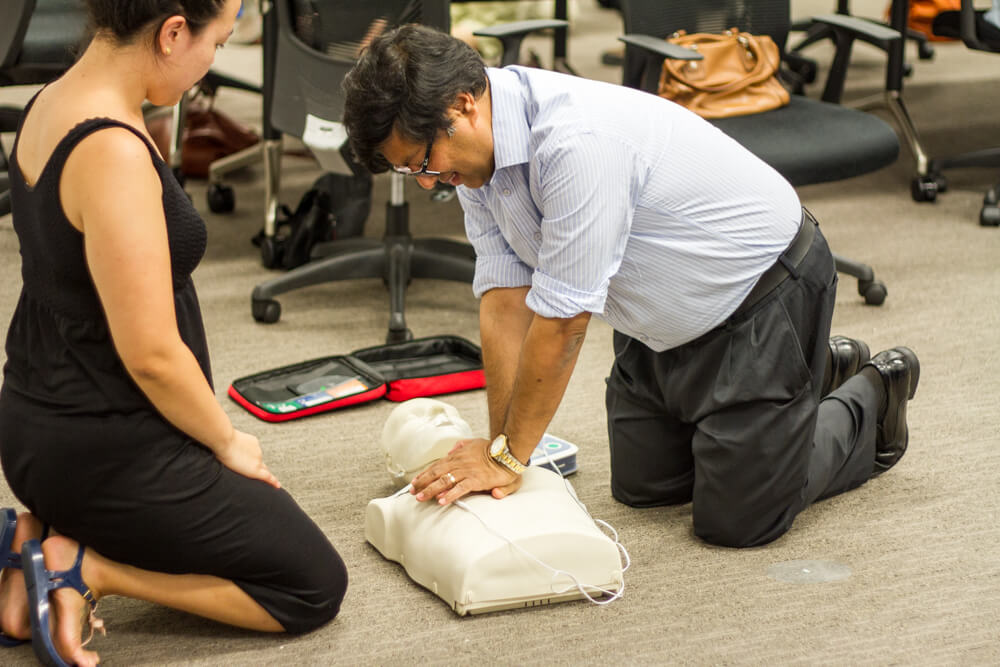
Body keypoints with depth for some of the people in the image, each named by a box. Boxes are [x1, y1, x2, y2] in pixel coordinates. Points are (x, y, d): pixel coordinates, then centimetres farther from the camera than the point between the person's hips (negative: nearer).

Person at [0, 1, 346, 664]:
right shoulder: (114, 153, -27)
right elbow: (151, 354, -25)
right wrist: (228, 441, -6)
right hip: (104, 452, -9)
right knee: (316, 586, 6)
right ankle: (87, 570, -4)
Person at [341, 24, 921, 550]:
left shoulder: (576, 140, -37)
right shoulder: (477, 156, -8)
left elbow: (563, 319, -31)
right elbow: (505, 300, -6)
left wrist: (510, 456, -20)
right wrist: (499, 448, -12)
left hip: (762, 285, -9)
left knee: (737, 520, -6)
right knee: (642, 487, 15)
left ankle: (872, 399, 19)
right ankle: (818, 372, 32)